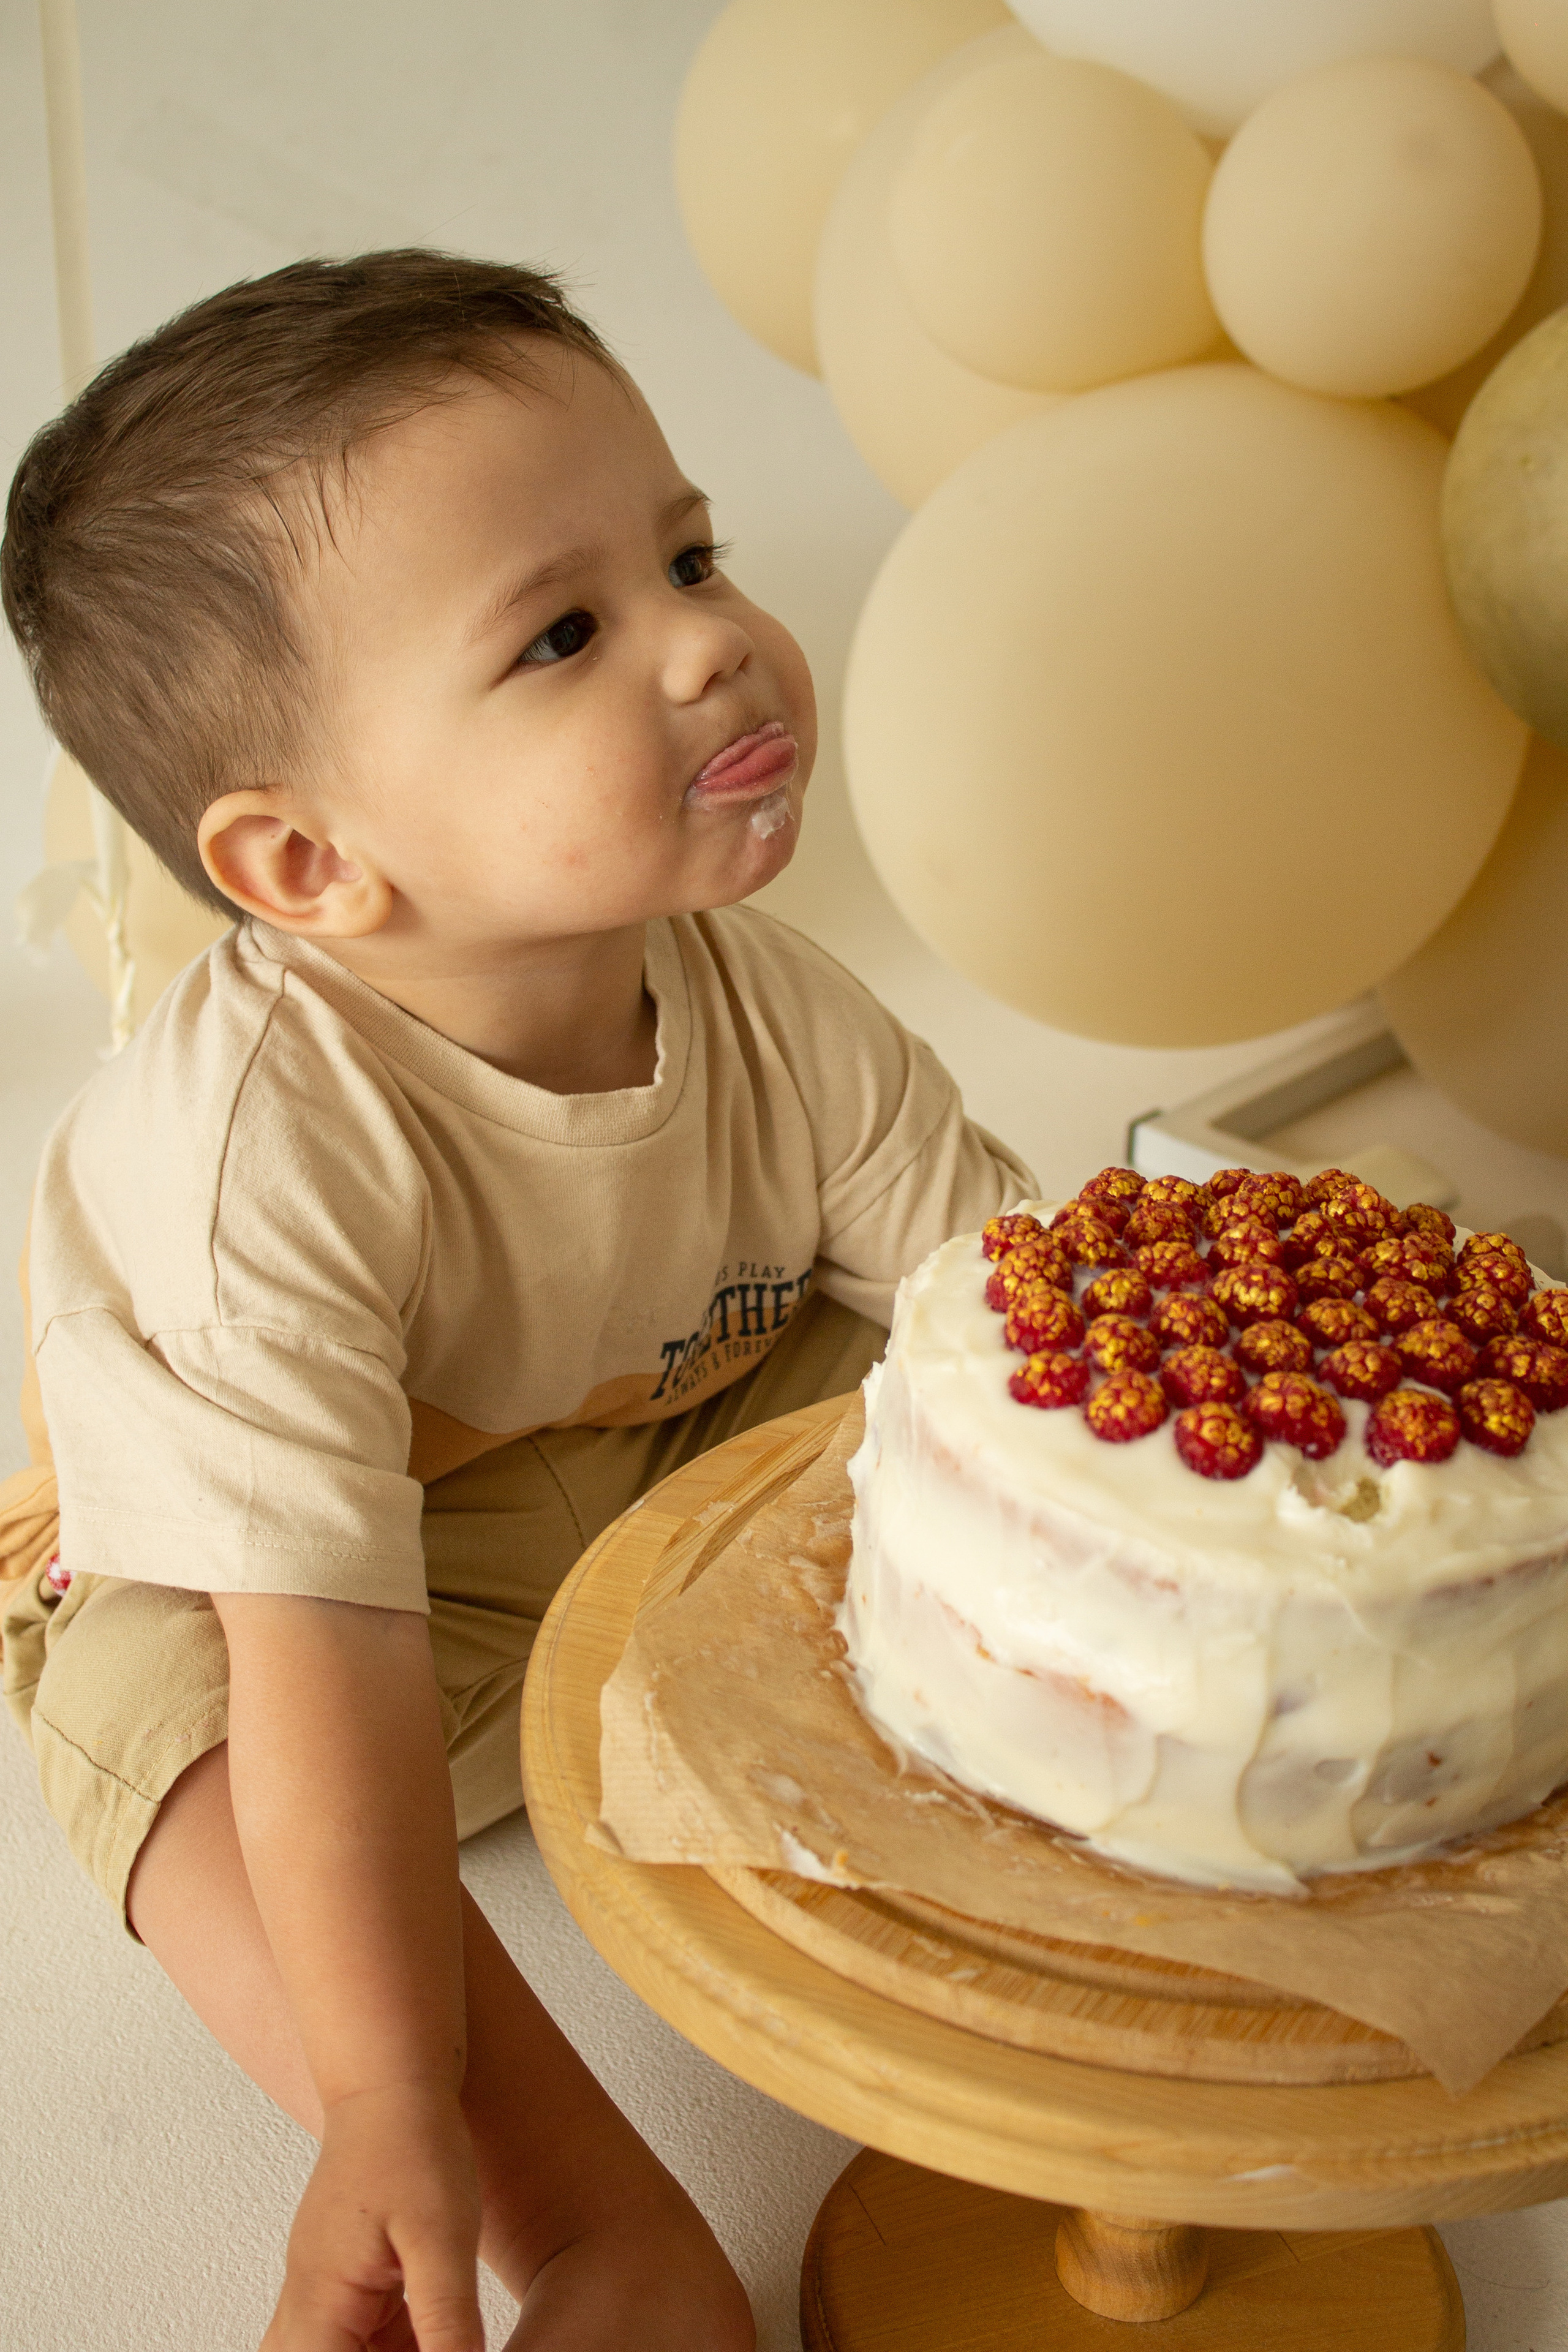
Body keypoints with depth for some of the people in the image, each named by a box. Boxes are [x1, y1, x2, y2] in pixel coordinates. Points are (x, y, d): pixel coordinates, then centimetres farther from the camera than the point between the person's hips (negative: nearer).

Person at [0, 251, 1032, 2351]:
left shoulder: (769, 1013, -19)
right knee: (172, 1722, -36)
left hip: (676, 1466, 5)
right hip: (237, 1572, -4)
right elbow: (333, 1650, -39)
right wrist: (391, 2110, -39)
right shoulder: (255, 1146, -37)